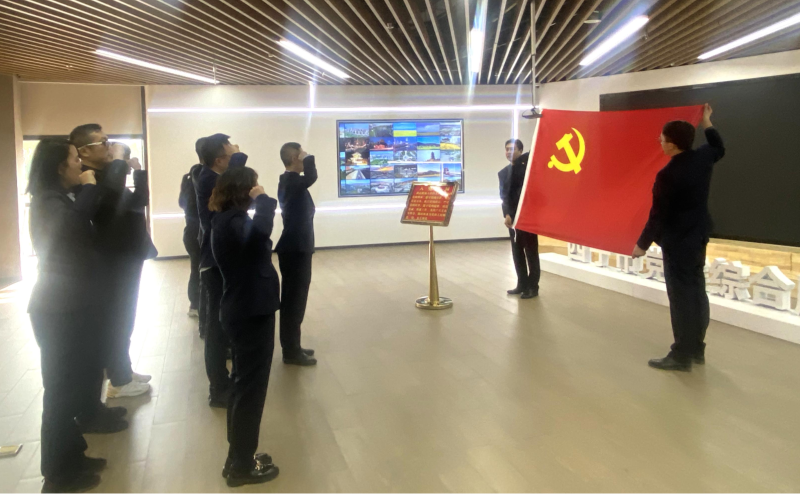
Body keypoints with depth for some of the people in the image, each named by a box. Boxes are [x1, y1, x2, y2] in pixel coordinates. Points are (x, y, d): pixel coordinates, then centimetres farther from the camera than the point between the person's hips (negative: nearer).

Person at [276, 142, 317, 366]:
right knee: (295, 300, -4)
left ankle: (291, 347, 24)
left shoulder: (288, 181, 14)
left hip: (294, 246, 10)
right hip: (296, 249, -10)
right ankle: (291, 352, 5)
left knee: (293, 298, 15)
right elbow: (311, 178, -36)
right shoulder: (292, 181, -16)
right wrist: (308, 159, -22)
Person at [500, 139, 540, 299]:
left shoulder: (527, 167, 2)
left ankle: (533, 287, 6)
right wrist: (507, 214, -12)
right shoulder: (503, 173, 12)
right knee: (517, 253, 8)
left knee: (531, 252, 0)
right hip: (513, 217, 5)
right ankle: (522, 284, 18)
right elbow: (504, 195, 1)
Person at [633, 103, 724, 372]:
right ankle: (697, 349, 26)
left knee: (681, 296, -3)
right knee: (697, 291, 15)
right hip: (699, 235, 9)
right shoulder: (703, 158, -1)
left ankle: (682, 356, 5)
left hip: (678, 240, -9)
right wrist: (707, 122, 33)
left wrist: (642, 244, -8)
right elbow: (719, 148, 25)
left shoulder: (668, 174, -23)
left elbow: (658, 214, -18)